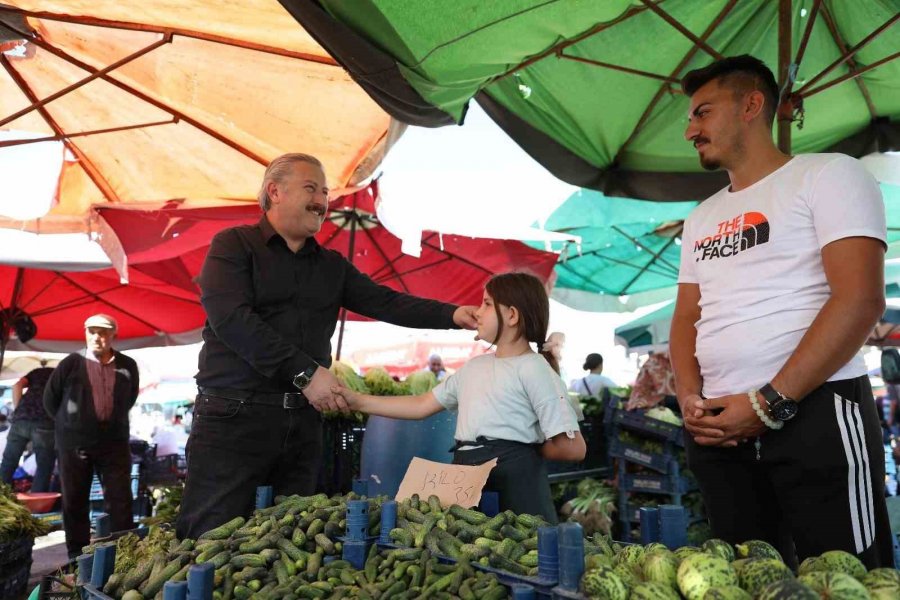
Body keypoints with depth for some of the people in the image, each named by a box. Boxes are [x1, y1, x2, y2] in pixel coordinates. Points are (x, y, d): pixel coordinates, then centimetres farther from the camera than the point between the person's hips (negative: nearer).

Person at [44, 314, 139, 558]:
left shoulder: (127, 366, 2)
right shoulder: (71, 363, -4)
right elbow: (50, 399, 7)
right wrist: (71, 422, 11)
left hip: (114, 442, 1)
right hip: (74, 444, -1)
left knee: (120, 500, 2)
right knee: (74, 502, 7)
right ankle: (77, 557, 19)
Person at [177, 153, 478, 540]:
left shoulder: (333, 265, 16)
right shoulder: (233, 245, -1)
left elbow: (385, 301, 6)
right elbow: (231, 318, -15)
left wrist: (452, 315, -10)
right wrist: (305, 372, -20)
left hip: (302, 422, 5)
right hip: (235, 417, -5)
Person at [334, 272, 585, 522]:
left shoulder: (533, 368, -7)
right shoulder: (474, 367, 15)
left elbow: (573, 448, -12)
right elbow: (421, 405, 17)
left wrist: (523, 452, 3)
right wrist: (358, 401, 13)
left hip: (514, 482, -7)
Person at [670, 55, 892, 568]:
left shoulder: (829, 175, -1)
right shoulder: (701, 218, 19)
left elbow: (860, 300, -12)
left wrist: (769, 404, -16)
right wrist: (689, 397, -1)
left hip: (816, 415, -6)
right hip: (720, 428, 6)